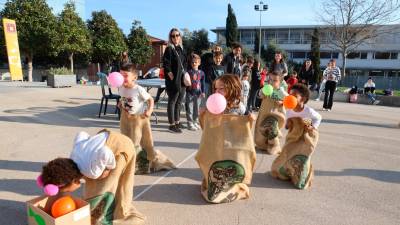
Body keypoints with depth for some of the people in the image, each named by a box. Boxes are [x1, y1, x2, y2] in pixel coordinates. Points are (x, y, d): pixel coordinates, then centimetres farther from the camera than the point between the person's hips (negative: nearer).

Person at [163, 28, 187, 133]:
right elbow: (166, 66, -13)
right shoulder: (169, 49, -7)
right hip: (173, 81, -7)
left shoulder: (182, 49, 13)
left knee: (179, 102, 14)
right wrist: (172, 77, -18)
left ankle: (177, 122, 26)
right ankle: (172, 124, 7)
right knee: (172, 102, 0)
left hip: (182, 80, 7)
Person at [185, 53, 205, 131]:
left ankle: (196, 122, 26)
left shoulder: (201, 73, 4)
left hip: (198, 93, 3)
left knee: (197, 109, 13)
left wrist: (203, 92, -2)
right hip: (190, 93, -3)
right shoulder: (188, 72, -4)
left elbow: (202, 83, 6)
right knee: (189, 109, 0)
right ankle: (190, 123, 8)